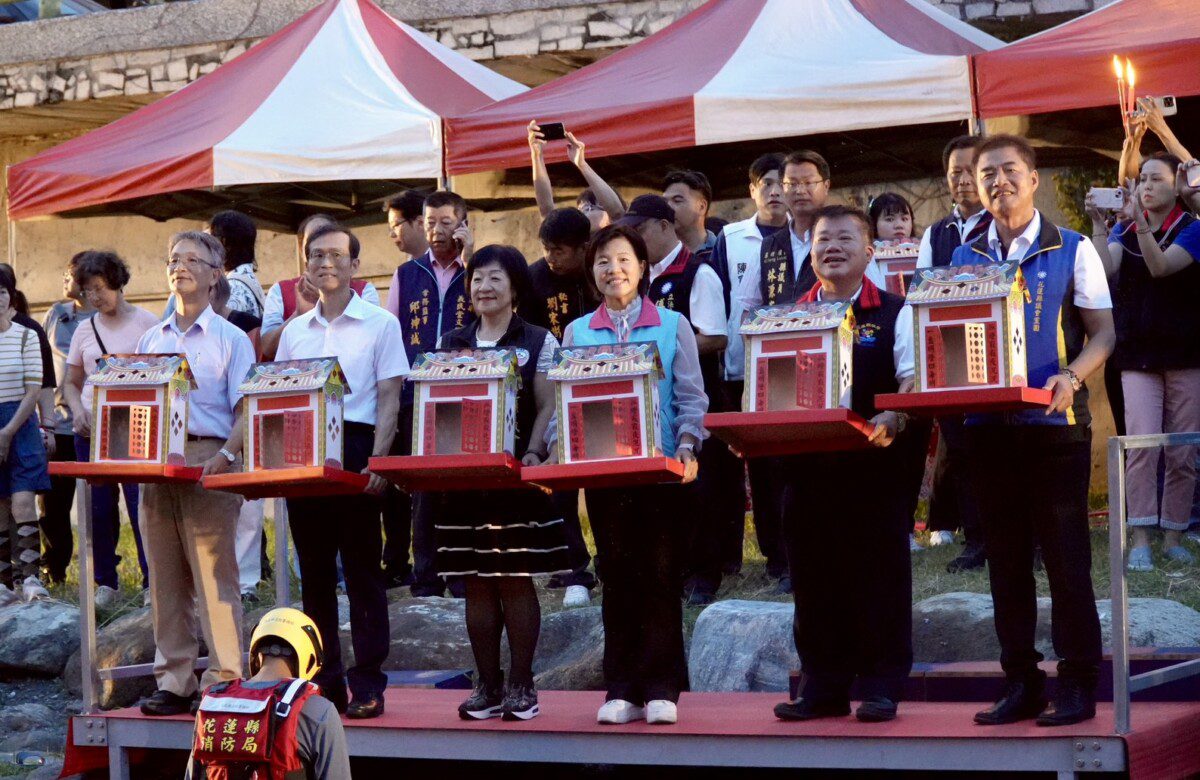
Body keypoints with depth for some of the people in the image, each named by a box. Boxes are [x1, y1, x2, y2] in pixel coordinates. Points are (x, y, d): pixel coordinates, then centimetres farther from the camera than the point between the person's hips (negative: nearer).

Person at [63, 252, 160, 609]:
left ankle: (152, 581, -2)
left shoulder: (146, 322, 0)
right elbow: (72, 382, 19)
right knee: (99, 508, 5)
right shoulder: (85, 331, 12)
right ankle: (106, 583, 14)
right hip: (92, 430, 4)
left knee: (142, 505, -8)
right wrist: (78, 410, -2)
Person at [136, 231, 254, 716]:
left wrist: (226, 456, -21)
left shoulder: (230, 339, 3)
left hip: (207, 462, -5)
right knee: (166, 579, 6)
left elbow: (246, 410, -5)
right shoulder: (151, 340, 17)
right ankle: (173, 682, 10)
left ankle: (226, 680, -5)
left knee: (214, 576, -7)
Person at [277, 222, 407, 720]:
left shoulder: (380, 324, 4)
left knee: (362, 570, -3)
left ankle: (367, 685, -2)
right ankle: (323, 681, 11)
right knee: (314, 571, 5)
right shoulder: (294, 332, 15)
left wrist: (376, 461, -14)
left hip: (354, 449, -4)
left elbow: (389, 399, -2)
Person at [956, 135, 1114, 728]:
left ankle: (1077, 685, 3)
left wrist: (1070, 378, -18)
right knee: (1005, 557, 7)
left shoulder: (1071, 250, 1)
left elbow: (1103, 334, -1)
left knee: (1065, 555, -2)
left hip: (1054, 421, -4)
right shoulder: (964, 260, 11)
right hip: (988, 426, 4)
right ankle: (1021, 684, 14)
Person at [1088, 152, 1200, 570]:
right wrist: (1098, 224, -21)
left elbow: (1161, 266, -20)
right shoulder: (1125, 229, 8)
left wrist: (1141, 220, -29)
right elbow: (1106, 267, -11)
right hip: (1138, 354, 1)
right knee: (1141, 445, -12)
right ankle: (1140, 540, -12)